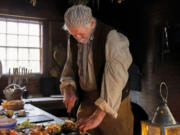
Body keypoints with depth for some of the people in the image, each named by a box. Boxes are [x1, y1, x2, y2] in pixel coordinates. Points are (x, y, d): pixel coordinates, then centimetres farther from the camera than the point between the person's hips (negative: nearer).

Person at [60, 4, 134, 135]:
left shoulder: (112, 37, -20)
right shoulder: (73, 39, 2)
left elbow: (114, 78, -26)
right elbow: (70, 66, 11)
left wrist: (98, 115, -28)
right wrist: (69, 89, -9)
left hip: (113, 105, -5)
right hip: (85, 103, 6)